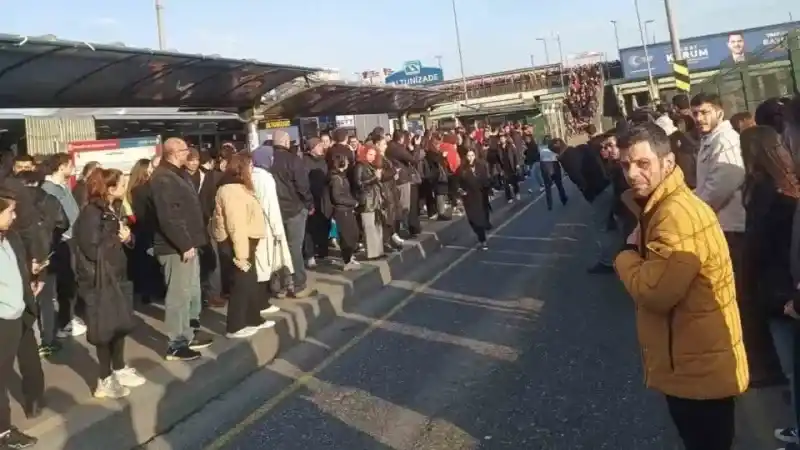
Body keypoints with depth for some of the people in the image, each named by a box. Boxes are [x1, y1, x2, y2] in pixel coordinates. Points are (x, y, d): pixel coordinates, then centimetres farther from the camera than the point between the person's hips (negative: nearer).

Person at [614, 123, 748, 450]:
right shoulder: (659, 206, 6)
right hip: (690, 361, 10)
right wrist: (636, 252, -9)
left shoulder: (678, 214, -27)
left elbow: (654, 291, -29)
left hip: (699, 367, -10)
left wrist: (627, 255, -13)